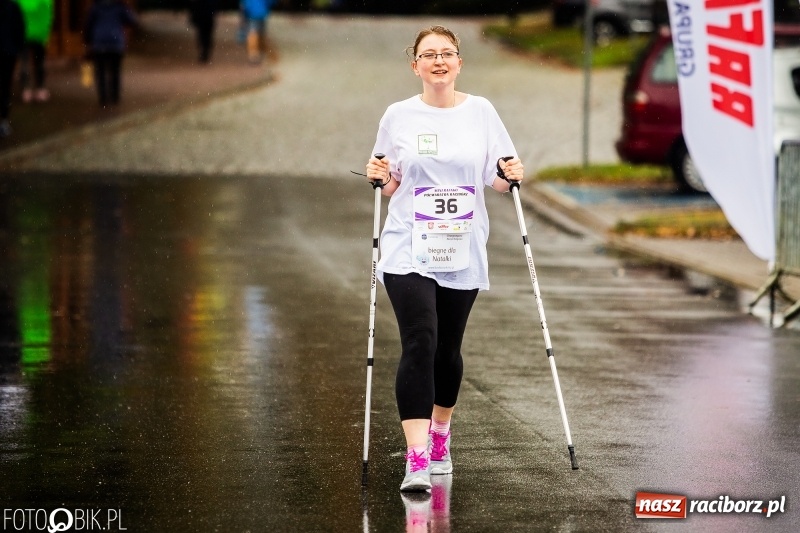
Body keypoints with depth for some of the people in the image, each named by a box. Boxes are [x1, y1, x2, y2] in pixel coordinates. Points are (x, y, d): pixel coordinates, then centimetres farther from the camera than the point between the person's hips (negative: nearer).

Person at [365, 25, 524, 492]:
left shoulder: (481, 112, 4)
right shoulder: (399, 116, 2)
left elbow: (498, 180, 10)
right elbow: (392, 186, 11)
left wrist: (512, 175, -11)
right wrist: (379, 178, -9)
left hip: (462, 255, 2)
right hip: (409, 252, -2)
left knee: (448, 349, 11)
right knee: (419, 345, -16)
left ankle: (440, 435, 37)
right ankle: (417, 460, -19)